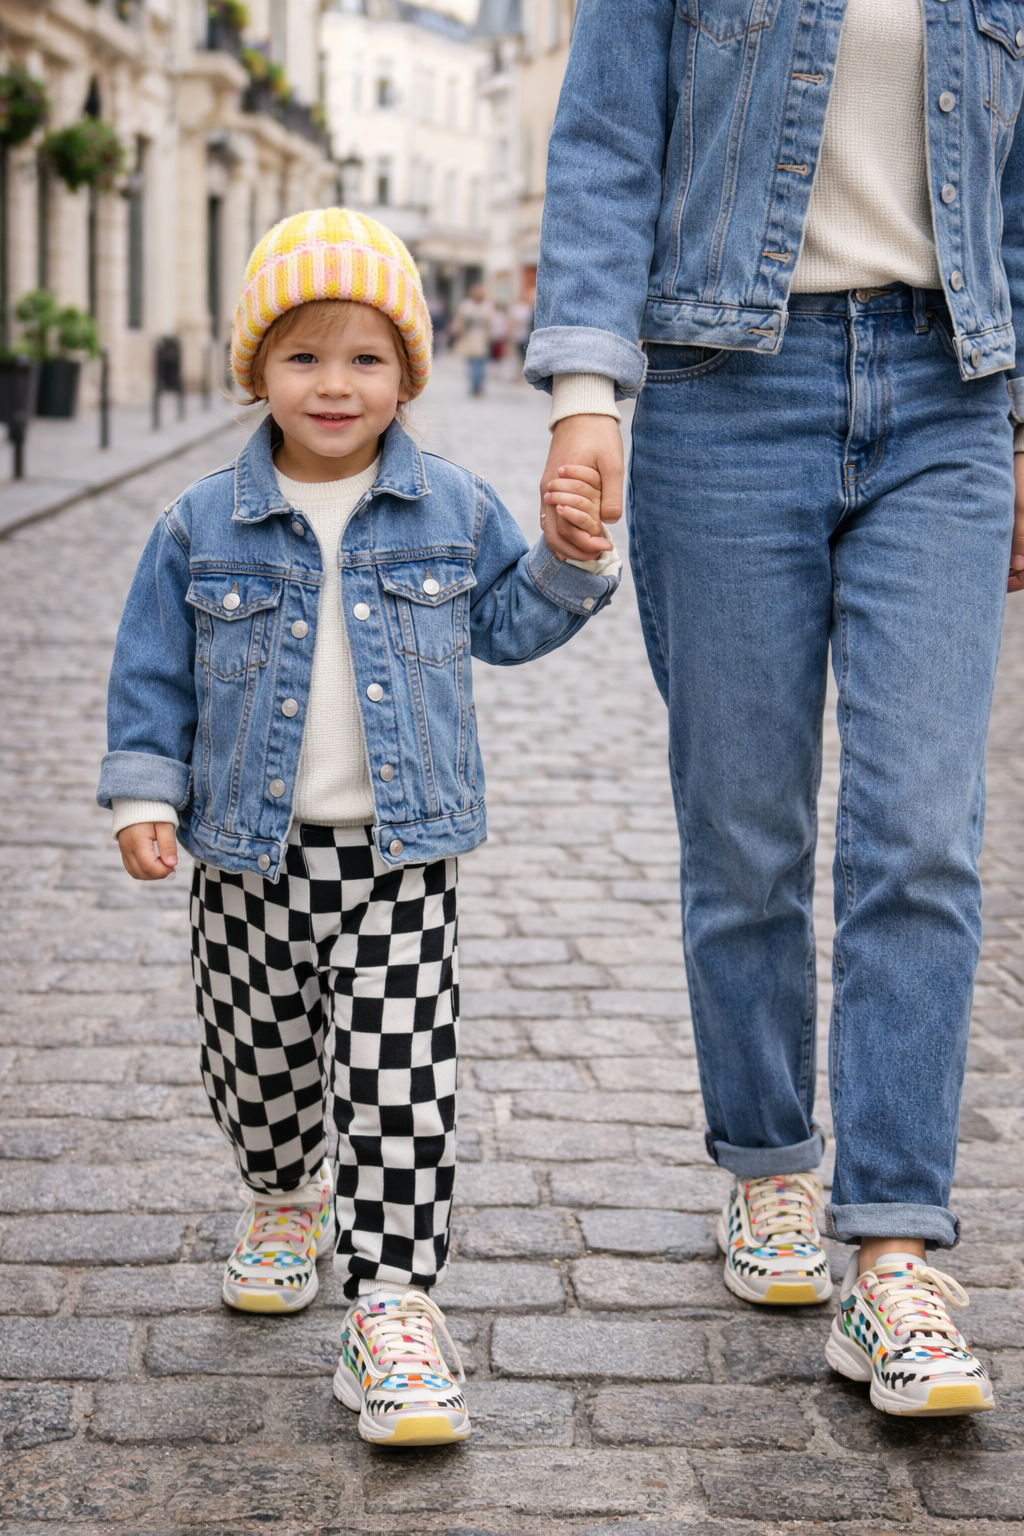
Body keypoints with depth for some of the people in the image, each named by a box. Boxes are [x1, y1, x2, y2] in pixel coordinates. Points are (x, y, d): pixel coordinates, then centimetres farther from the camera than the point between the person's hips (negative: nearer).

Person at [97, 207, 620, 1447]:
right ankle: (285, 1199, 46)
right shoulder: (203, 528, -1)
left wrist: (567, 555, -4)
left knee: (395, 1077, -9)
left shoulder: (454, 512, 1)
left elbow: (510, 625, 12)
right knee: (256, 1058, 15)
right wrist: (144, 794, -2)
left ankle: (393, 1301, -3)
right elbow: (154, 673, 5)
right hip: (251, 850, 2)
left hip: (399, 850, -1)